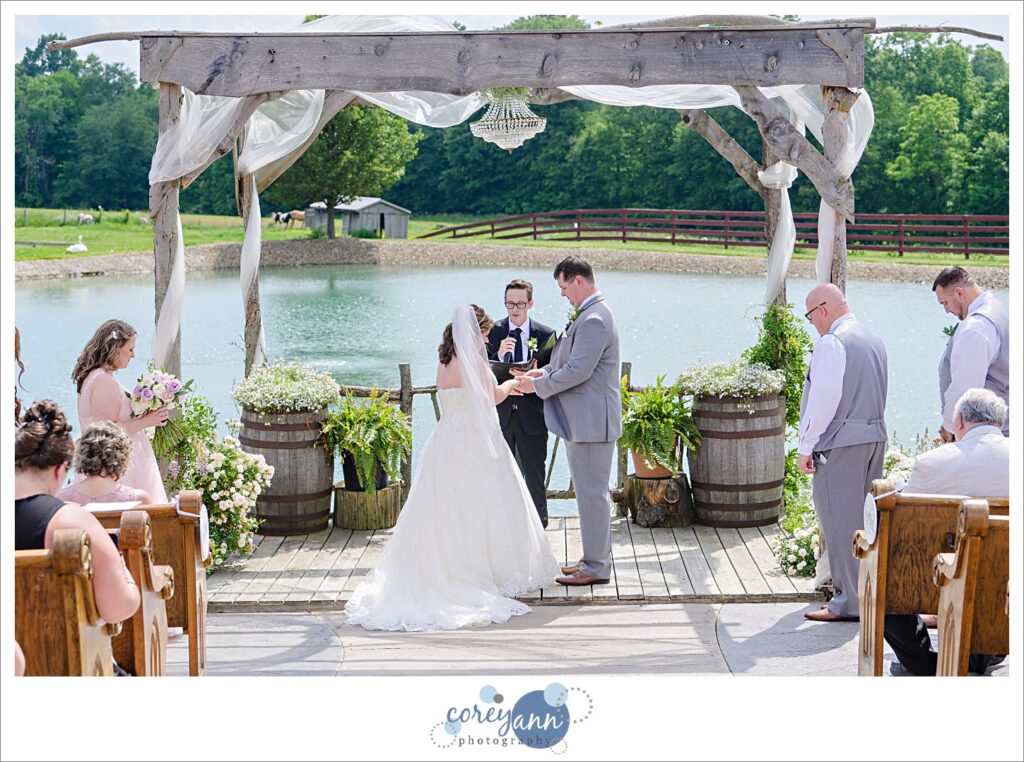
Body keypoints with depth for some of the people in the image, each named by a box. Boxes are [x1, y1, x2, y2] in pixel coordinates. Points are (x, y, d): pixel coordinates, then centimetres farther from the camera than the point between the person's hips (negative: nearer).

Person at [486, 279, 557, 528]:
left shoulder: (546, 335, -1)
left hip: (532, 416, -1)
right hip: (500, 414, 1)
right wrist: (498, 355, -23)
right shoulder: (492, 332, -1)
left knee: (535, 479, 6)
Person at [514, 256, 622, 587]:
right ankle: (595, 558, 26)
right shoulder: (589, 315, 14)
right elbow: (571, 359, 23)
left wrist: (538, 385, -12)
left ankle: (596, 568, 2)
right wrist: (543, 372, 7)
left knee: (592, 493, -4)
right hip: (586, 420, 11)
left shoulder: (594, 321, -20)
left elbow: (578, 371, -23)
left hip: (591, 422, -11)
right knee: (591, 493, 17)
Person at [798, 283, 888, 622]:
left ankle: (850, 602, -1)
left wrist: (805, 447, -12)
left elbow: (823, 399, -18)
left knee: (841, 521, -3)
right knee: (863, 518, 14)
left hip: (840, 443, -9)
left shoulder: (831, 343, -13)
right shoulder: (874, 341, 15)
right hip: (876, 436, 9)